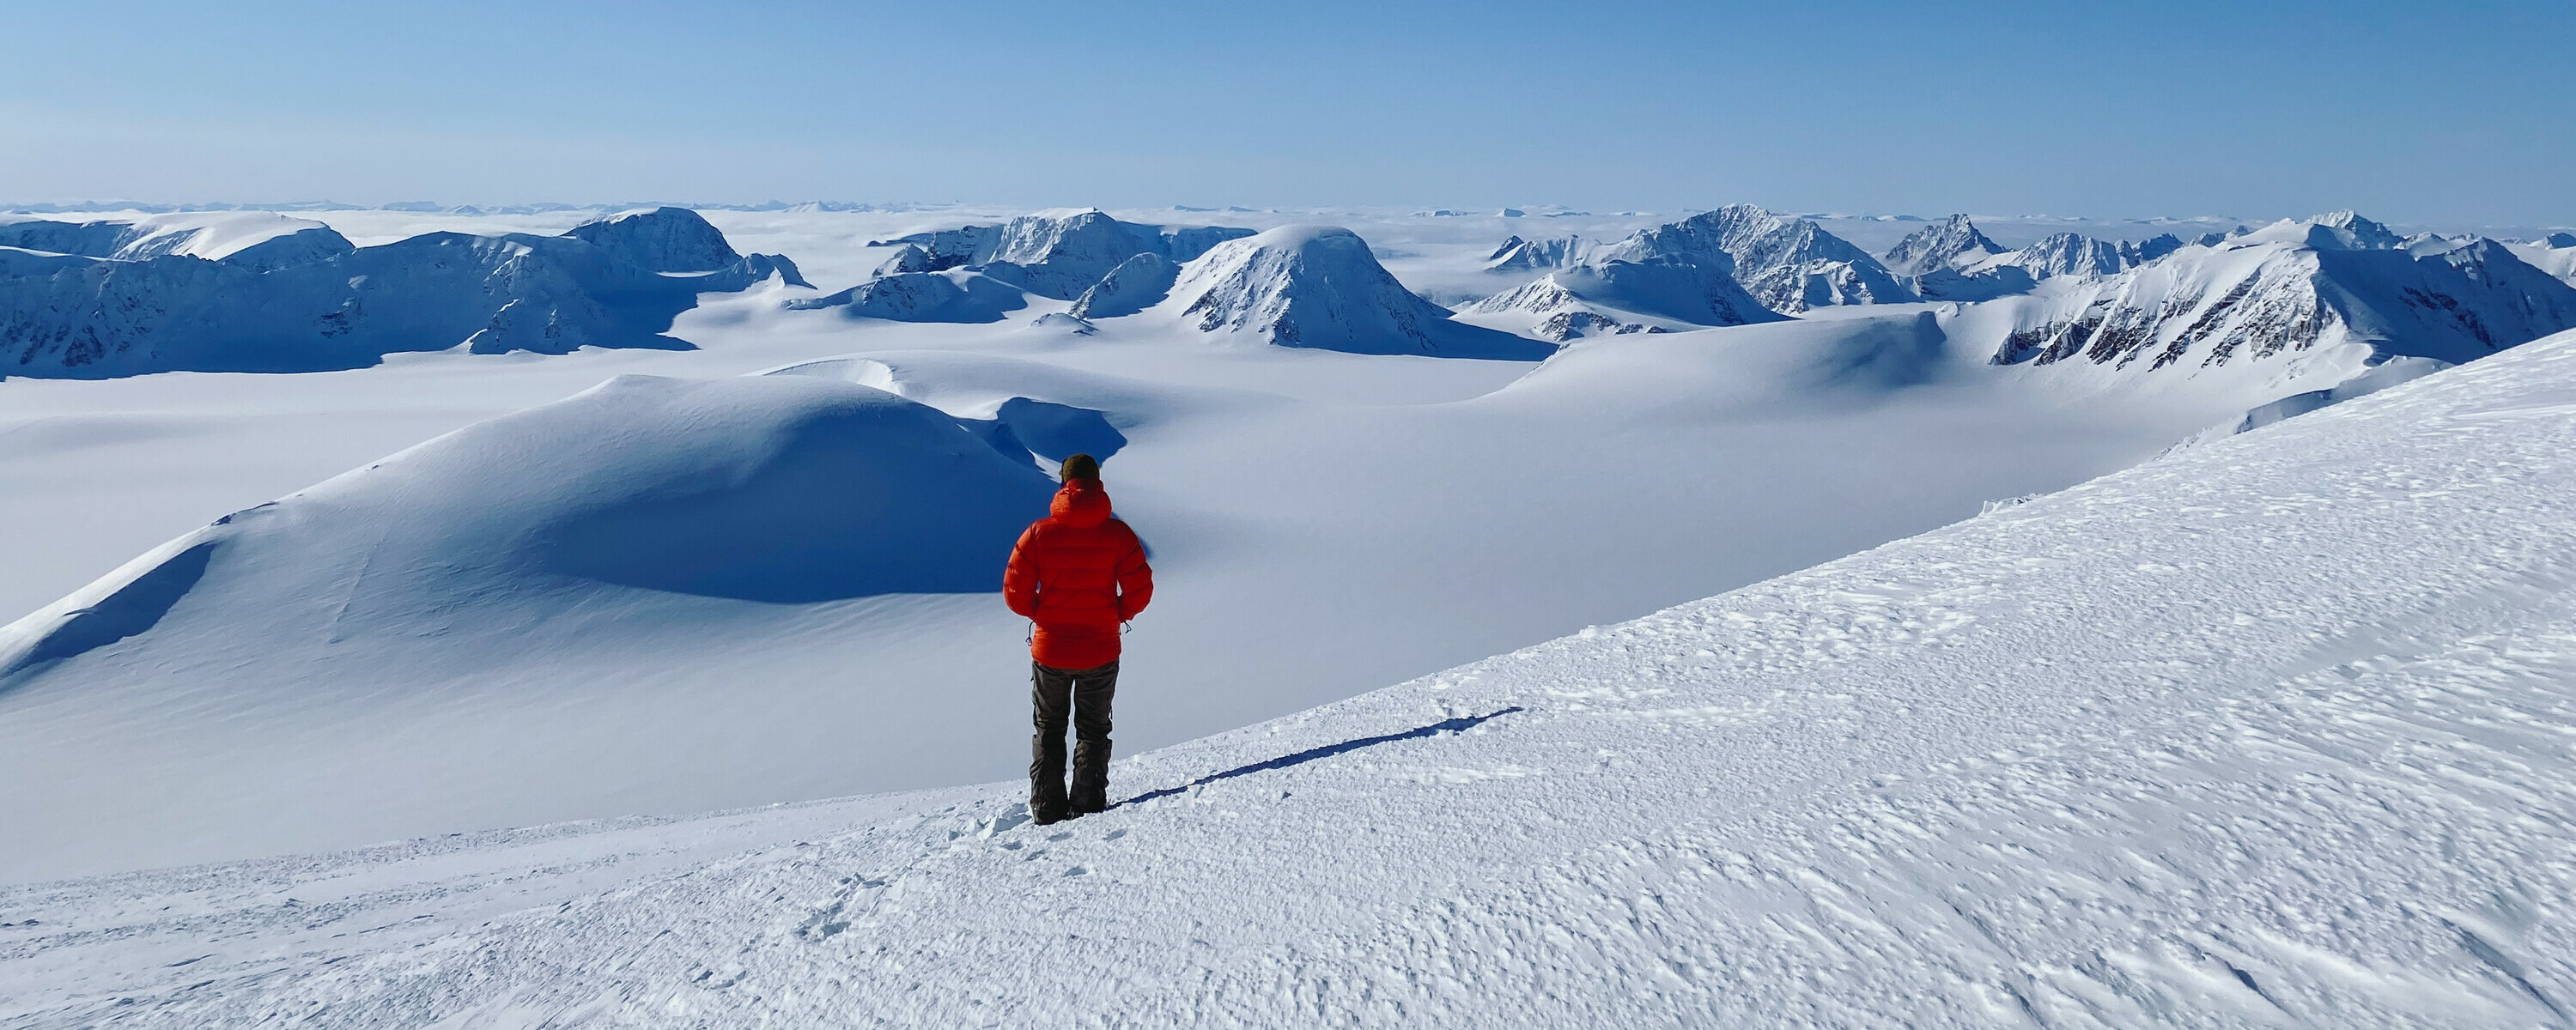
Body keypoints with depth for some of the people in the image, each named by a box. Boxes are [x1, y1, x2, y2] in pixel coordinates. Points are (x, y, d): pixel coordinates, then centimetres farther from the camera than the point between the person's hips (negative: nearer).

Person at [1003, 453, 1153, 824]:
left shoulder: (1039, 533, -9)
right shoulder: (1117, 533, -11)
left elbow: (1015, 592, -8)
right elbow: (1140, 589, -11)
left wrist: (1042, 615, 11)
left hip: (1049, 650, 1)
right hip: (1101, 651, 0)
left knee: (1048, 731, 18)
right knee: (1093, 731, 17)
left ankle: (1047, 810, 18)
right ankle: (1088, 805, 14)